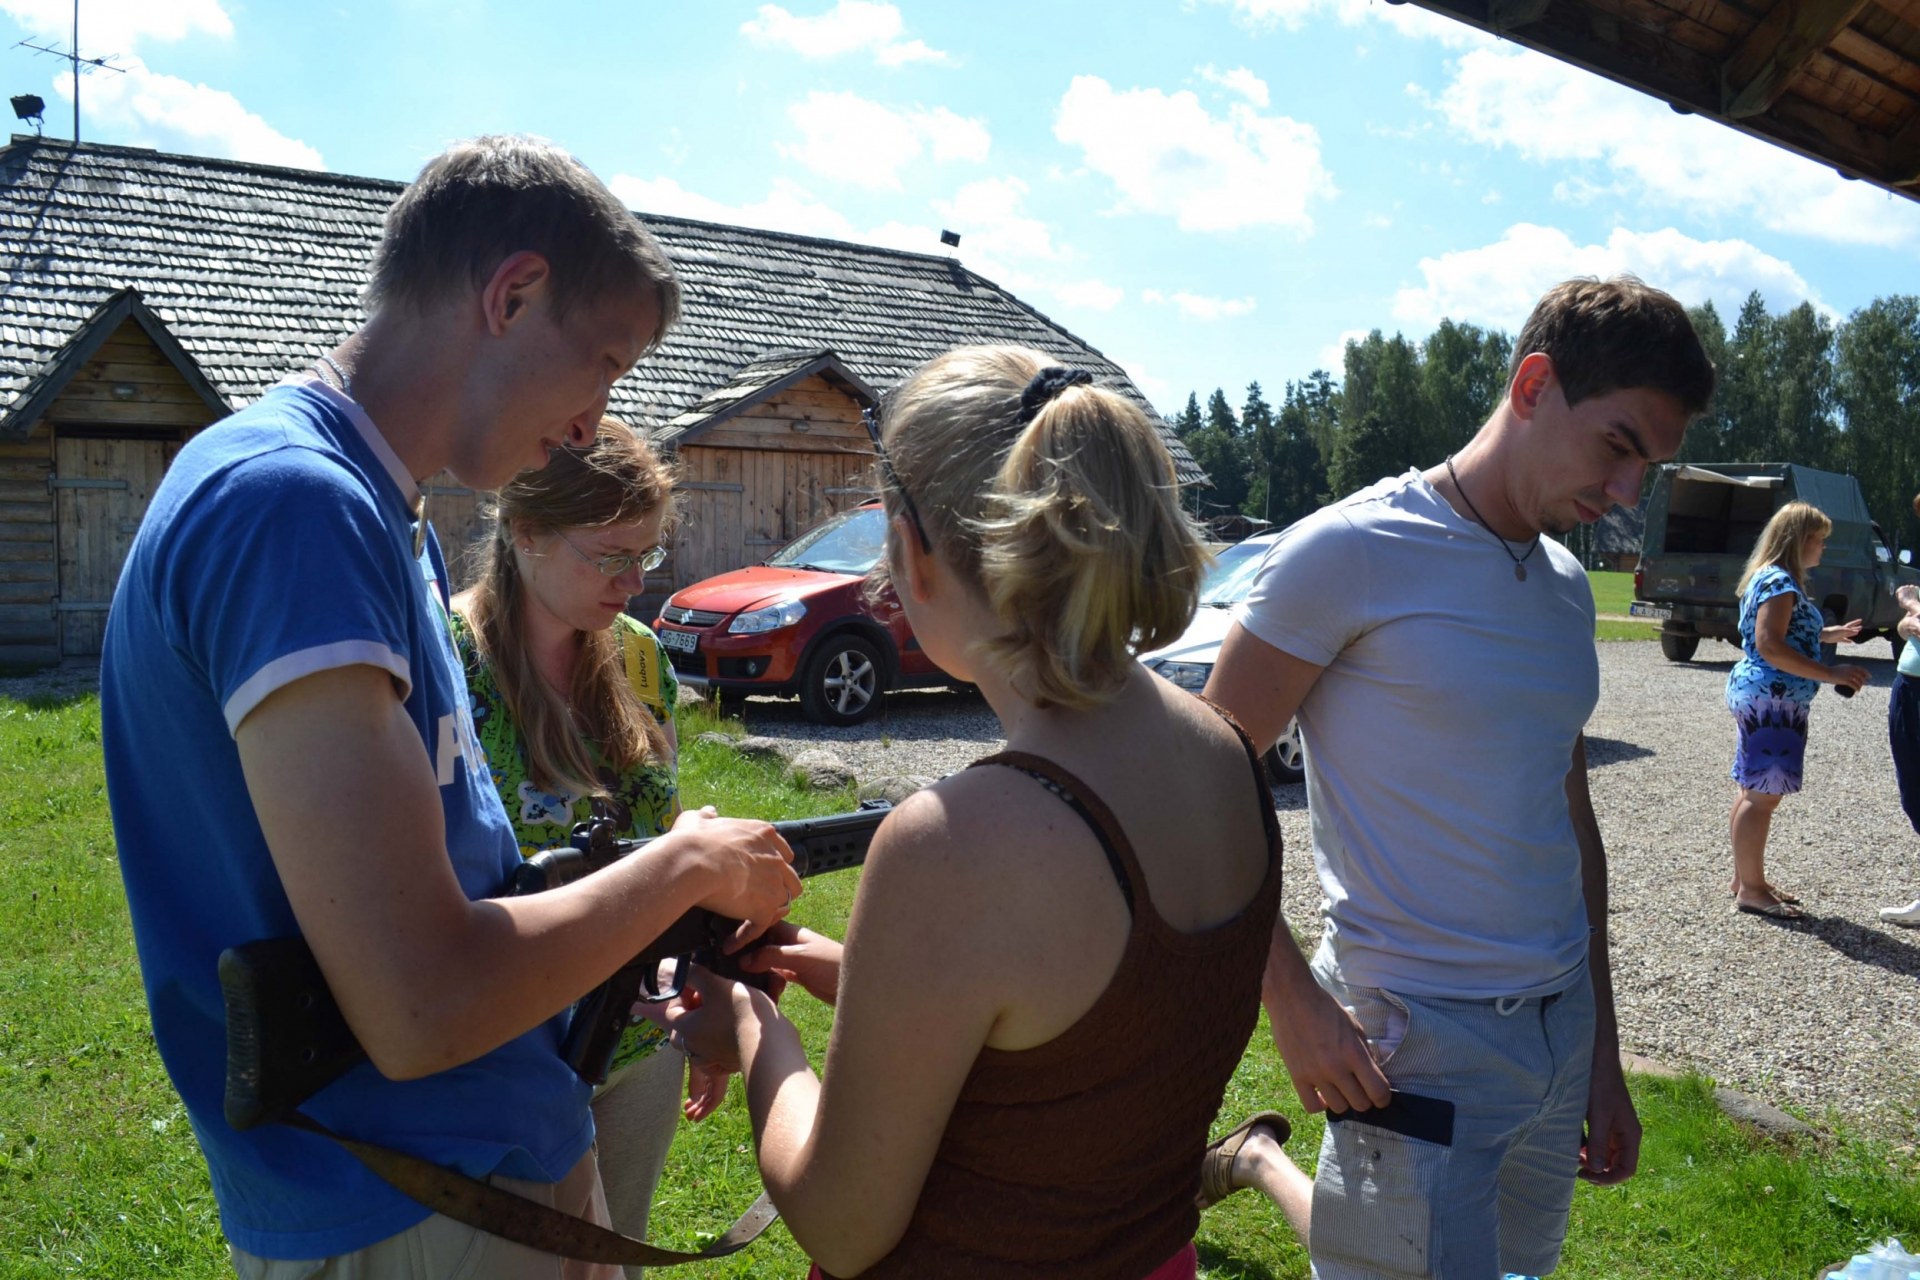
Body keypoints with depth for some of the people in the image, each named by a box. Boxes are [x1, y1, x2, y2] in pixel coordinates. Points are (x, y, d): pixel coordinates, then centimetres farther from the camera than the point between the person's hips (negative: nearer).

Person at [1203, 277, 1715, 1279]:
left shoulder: (1567, 586, 10)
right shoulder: (1348, 553, -13)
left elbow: (1572, 822, 15)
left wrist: (1602, 1055, 17)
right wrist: (1294, 1003, -17)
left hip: (1559, 1030, 7)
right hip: (1416, 1040, -7)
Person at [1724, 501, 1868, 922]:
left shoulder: (1770, 578, 17)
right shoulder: (1780, 583, -15)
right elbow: (1770, 646, -24)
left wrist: (1826, 634, 26)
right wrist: (1831, 674, -24)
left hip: (1757, 697, 11)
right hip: (1771, 700, -11)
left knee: (1753, 792, 15)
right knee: (1763, 796, -5)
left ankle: (1745, 878, 23)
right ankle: (1751, 890, 0)